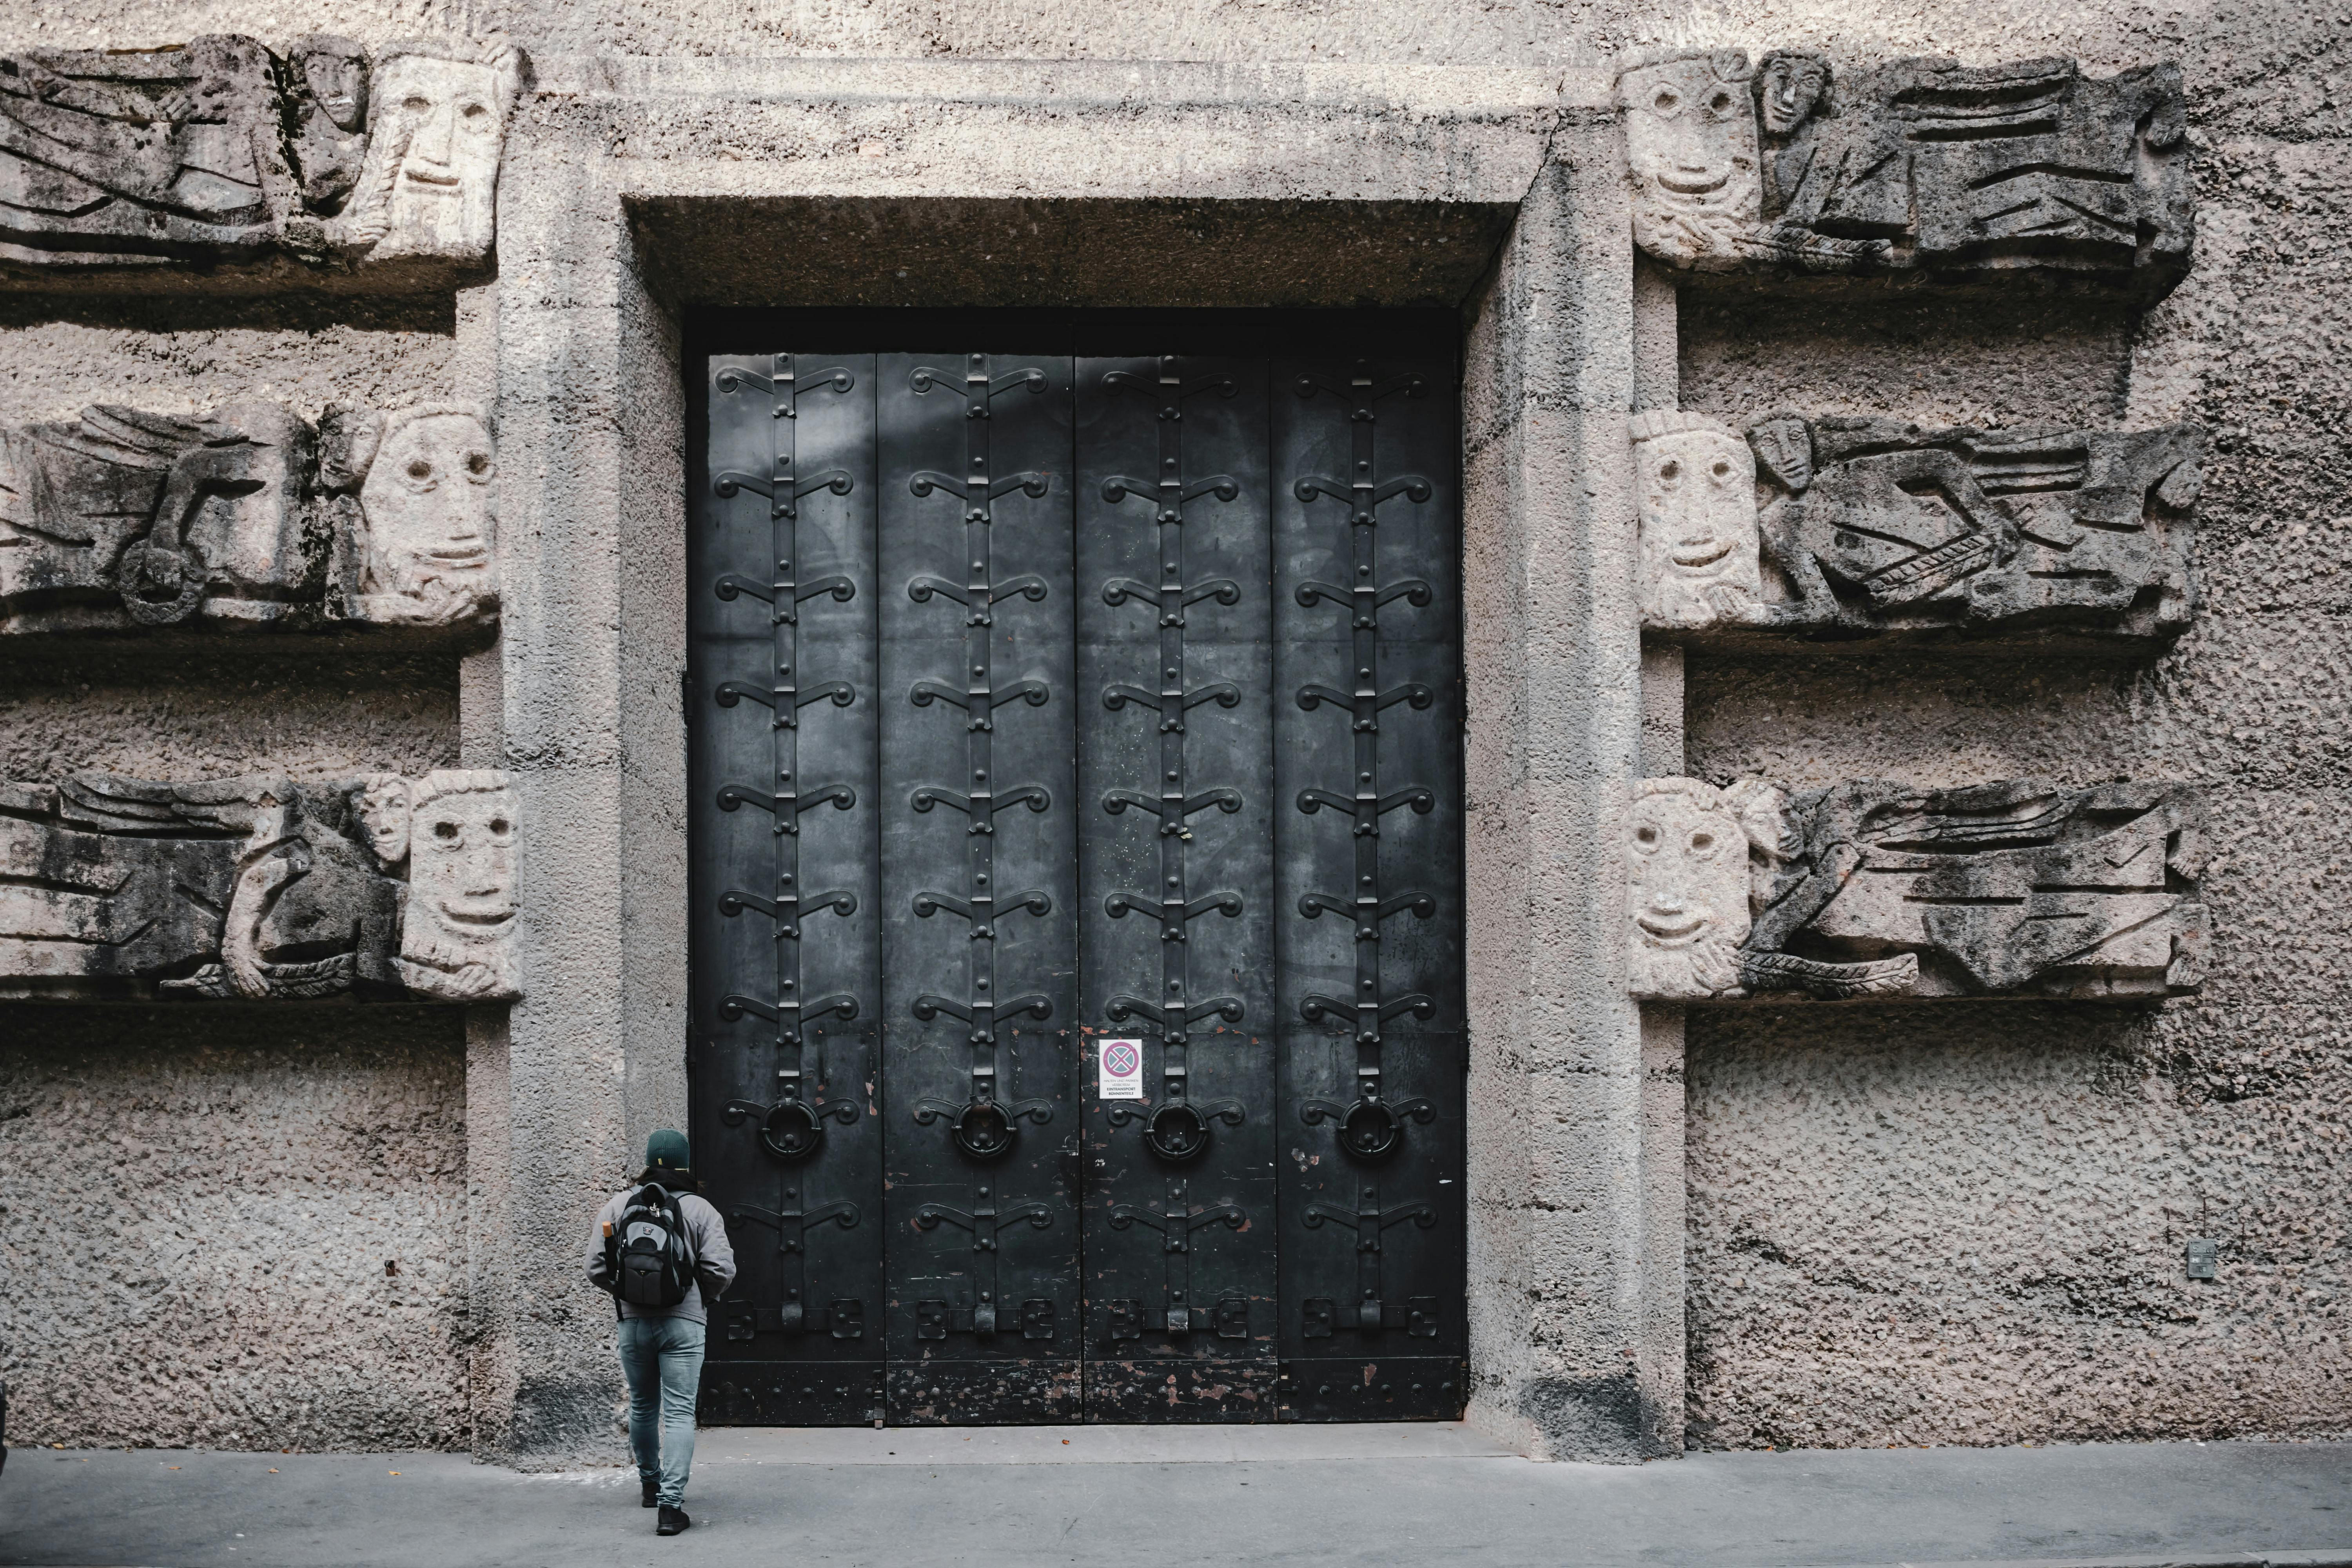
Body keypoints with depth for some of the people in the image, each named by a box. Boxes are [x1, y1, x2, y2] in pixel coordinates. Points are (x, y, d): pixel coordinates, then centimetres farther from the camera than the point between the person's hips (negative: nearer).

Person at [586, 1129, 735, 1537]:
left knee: (643, 1406, 21)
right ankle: (670, 1504, -13)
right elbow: (722, 1271, -9)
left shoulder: (616, 1206, 2)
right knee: (679, 1413, -3)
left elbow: (596, 1269, 0)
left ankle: (650, 1484, 37)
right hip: (684, 1322, -3)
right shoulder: (701, 1210, -3)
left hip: (634, 1322, 3)